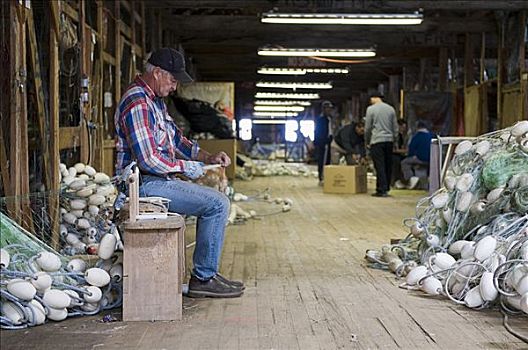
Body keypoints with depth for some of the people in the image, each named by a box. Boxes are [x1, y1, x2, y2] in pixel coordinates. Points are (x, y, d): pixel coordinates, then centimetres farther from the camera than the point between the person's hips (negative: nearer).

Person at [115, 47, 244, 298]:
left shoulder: (155, 101, 16)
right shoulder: (137, 103, -19)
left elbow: (176, 138, 23)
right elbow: (148, 160, -25)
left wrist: (208, 157, 8)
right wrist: (187, 167, -12)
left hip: (157, 180, 11)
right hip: (145, 183, -11)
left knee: (218, 200, 16)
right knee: (217, 204, -15)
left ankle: (205, 275, 15)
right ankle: (204, 278, -8)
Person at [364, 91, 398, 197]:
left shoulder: (371, 109, -3)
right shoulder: (391, 109, 9)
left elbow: (367, 127, 0)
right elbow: (395, 127, 10)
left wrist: (367, 141, 11)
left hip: (377, 141, -4)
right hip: (389, 140, 4)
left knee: (379, 166, -5)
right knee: (388, 166, 10)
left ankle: (382, 190, -8)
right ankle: (386, 188, 15)